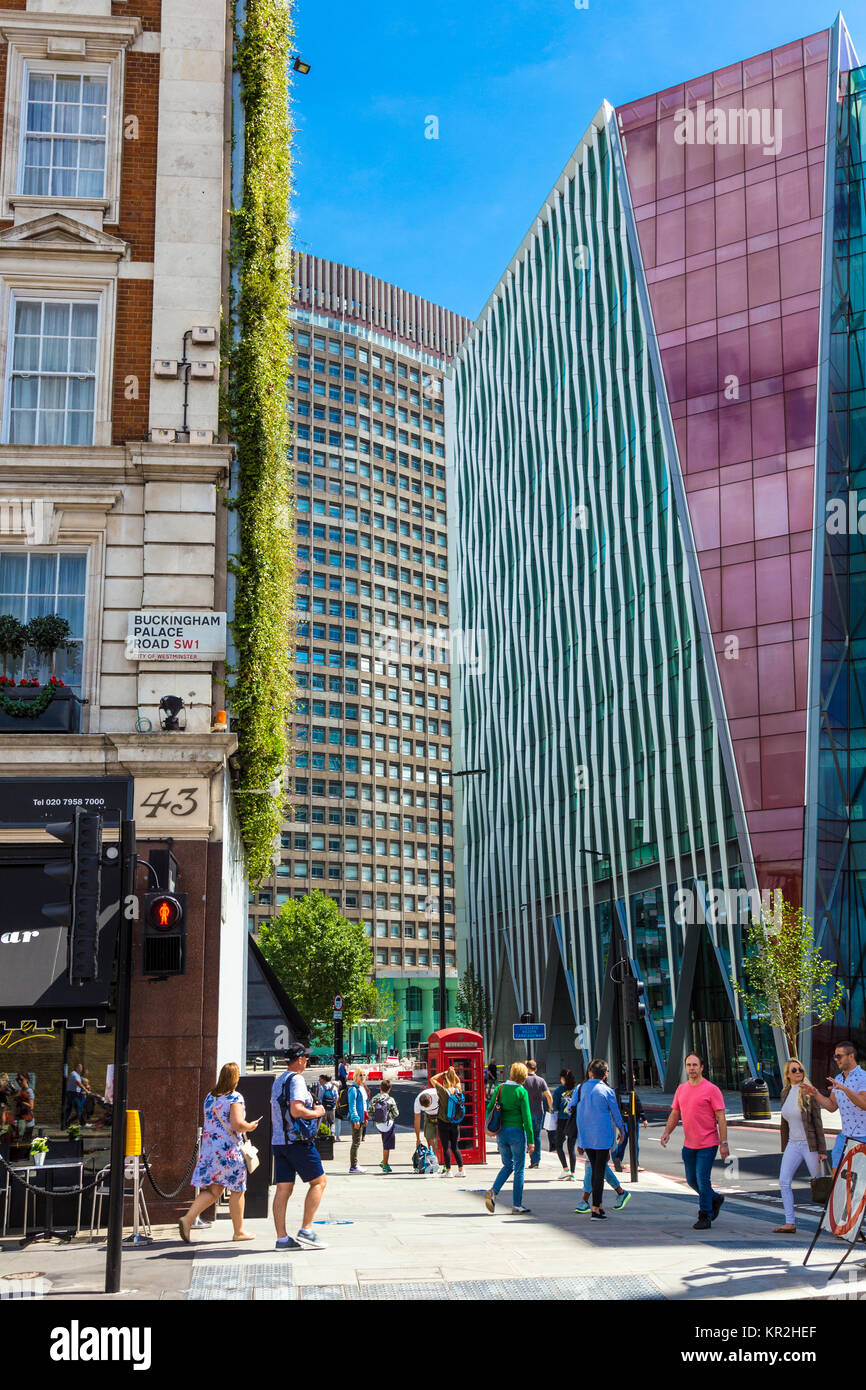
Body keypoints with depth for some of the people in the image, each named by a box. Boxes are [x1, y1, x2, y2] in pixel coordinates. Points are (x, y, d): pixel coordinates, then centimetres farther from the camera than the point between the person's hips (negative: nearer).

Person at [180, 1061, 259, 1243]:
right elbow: (237, 1124, -21)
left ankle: (188, 1218, -8)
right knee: (237, 1190, 7)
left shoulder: (210, 1097, 11)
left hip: (209, 1148, 7)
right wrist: (250, 1126, -1)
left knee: (213, 1190, 9)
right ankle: (239, 1231, 15)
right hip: (229, 1150, -7)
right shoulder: (235, 1098, -12)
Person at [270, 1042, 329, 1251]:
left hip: (278, 1141, 9)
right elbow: (296, 1110, -23)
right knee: (319, 1182, 1)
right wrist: (317, 1112, -7)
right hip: (298, 1141, -9)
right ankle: (306, 1230, -4)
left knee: (283, 1188, 5)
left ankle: (282, 1238, 3)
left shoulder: (278, 1081, 18)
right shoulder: (296, 1080, -12)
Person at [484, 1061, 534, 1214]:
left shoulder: (500, 1088, 4)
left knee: (508, 1166, 19)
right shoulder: (521, 1091, -11)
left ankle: (493, 1191, -2)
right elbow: (526, 1117, -11)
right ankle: (517, 1205, 8)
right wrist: (531, 1140, -8)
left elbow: (489, 1108, 7)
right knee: (519, 1168, 6)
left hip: (501, 1131, 5)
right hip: (516, 1131, -5)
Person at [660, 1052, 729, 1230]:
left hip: (708, 1144, -6)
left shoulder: (711, 1089, -9)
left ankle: (705, 1217, 7)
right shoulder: (681, 1089, 8)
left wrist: (724, 1143, -14)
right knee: (692, 1180, 14)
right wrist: (667, 1133, -1)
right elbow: (674, 1114, 15)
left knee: (702, 1180, -6)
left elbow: (721, 1118, -10)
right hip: (689, 1145, 6)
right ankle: (715, 1199, 37)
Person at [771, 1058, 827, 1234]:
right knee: (784, 1182, -5)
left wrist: (822, 1150, -11)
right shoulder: (785, 1093, 8)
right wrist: (784, 1147, 16)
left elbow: (818, 1122, -10)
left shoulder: (809, 1093, -10)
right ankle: (790, 1223, -2)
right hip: (793, 1143, 6)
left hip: (810, 1144, -6)